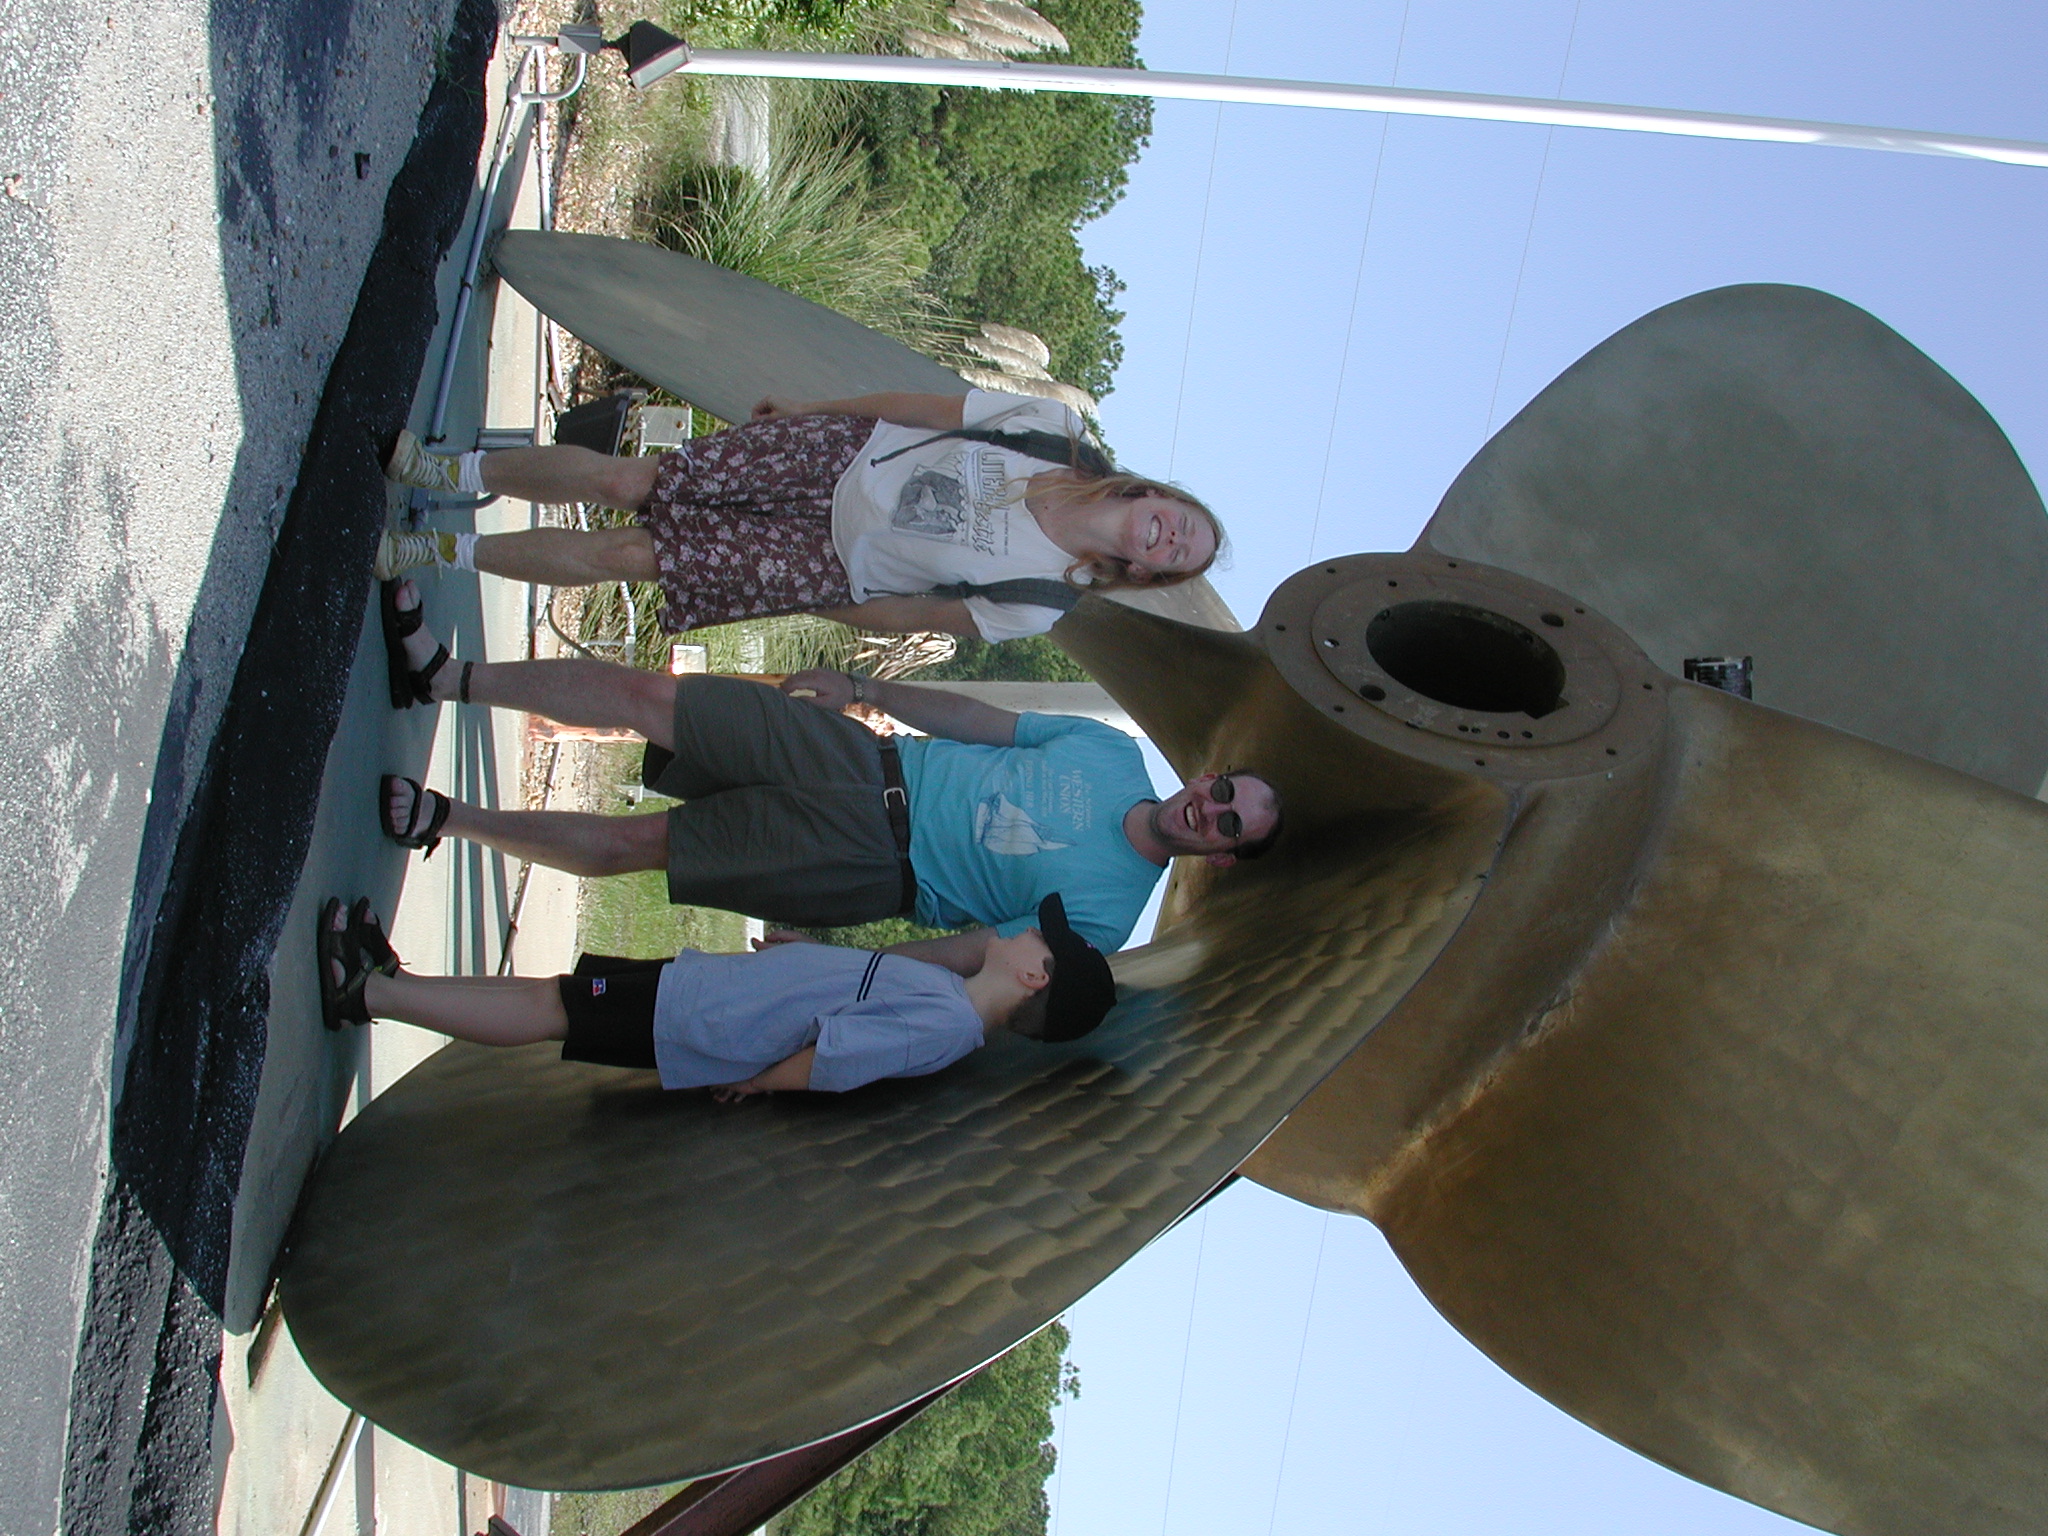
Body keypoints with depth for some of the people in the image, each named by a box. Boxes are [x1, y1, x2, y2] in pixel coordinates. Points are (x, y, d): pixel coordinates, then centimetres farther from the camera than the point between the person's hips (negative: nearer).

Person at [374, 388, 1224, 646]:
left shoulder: (1036, 606, -16)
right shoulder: (1050, 429, -12)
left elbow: (920, 615, -8)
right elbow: (927, 407, -2)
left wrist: (814, 612, -3)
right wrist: (807, 403, 5)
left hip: (830, 567, -2)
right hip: (840, 452, 2)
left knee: (626, 555, -5)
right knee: (624, 480, -4)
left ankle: (446, 552, 15)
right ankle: (453, 471, 20)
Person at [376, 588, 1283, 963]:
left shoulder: (1105, 912, -12)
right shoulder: (1114, 756, 5)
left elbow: (966, 955, -14)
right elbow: (985, 721, 14)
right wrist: (868, 691, 8)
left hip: (867, 863, -5)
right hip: (868, 761, 5)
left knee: (630, 843, -11)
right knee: (638, 694, -8)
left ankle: (442, 819, 10)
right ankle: (443, 675, 7)